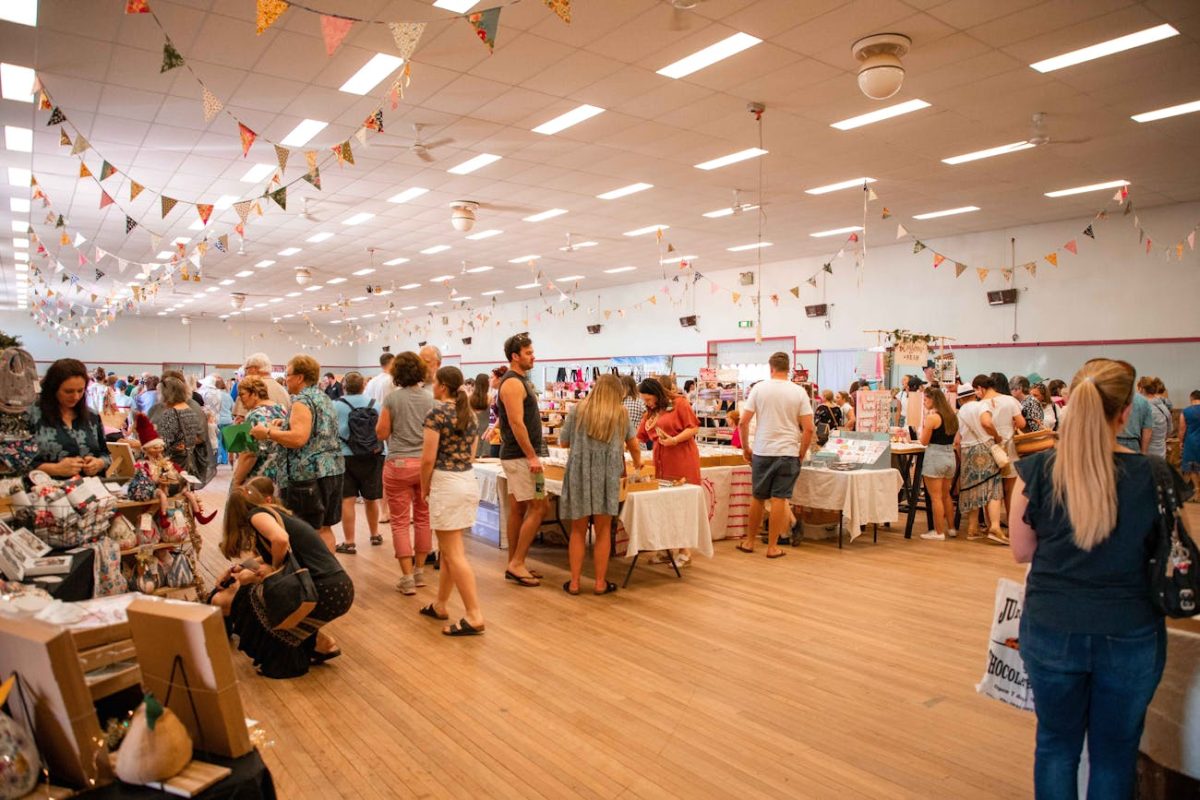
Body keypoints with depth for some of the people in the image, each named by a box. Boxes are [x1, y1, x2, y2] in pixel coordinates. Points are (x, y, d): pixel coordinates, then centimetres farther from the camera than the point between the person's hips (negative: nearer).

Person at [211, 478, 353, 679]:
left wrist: (274, 568, -5)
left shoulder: (257, 514, -1)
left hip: (324, 592, -8)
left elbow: (280, 539, -21)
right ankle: (320, 642, 23)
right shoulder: (280, 514, 23)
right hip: (340, 588, 8)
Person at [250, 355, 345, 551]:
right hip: (333, 469, 9)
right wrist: (287, 425, 18)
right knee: (324, 529, 15)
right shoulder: (324, 398, 17)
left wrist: (268, 433, -13)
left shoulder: (302, 400, -11)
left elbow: (299, 438, -23)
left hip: (308, 474, -9)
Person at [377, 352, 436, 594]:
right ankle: (419, 570, 24)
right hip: (425, 463, 3)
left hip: (399, 465, -3)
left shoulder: (392, 398, -7)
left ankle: (407, 578, 2)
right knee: (423, 518, 14)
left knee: (400, 522, 3)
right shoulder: (429, 400, 0)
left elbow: (381, 433, -5)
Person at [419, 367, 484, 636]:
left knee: (454, 553, -3)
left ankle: (474, 617, -3)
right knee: (449, 548, 18)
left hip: (446, 483, -8)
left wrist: (424, 487, 0)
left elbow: (428, 458, -14)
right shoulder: (469, 413, 11)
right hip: (469, 480, 8)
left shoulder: (437, 412, -12)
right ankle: (440, 605, 30)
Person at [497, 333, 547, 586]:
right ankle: (517, 564, -1)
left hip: (518, 456, 10)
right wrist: (532, 456, -21)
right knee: (538, 508, -7)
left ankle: (514, 565, 17)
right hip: (521, 456, -10)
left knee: (518, 509, 11)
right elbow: (516, 423, -22)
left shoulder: (520, 380, 16)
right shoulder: (513, 383, -15)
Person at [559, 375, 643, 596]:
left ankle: (574, 582, 12)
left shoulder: (577, 411, 5)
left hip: (578, 474, 0)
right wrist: (637, 464, 37)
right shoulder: (621, 414, 8)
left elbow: (563, 441, 9)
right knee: (602, 531, 9)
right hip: (607, 476, 0)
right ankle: (600, 583, 14)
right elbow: (634, 447, 16)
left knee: (578, 531, 10)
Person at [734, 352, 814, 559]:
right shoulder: (799, 392, -1)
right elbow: (808, 428, -5)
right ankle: (772, 547, 8)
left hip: (761, 452, 1)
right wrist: (802, 453, 8)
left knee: (757, 497, 12)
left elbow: (743, 422, -3)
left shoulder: (759, 388, -1)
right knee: (779, 499, 3)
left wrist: (745, 447, 9)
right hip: (788, 453, -1)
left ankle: (750, 541, 23)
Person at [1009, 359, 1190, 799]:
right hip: (1131, 635, 0)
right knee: (1115, 753, 18)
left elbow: (1022, 551, -2)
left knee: (1056, 743, 19)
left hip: (1051, 629, 0)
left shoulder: (1037, 470, -12)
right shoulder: (1156, 476, -11)